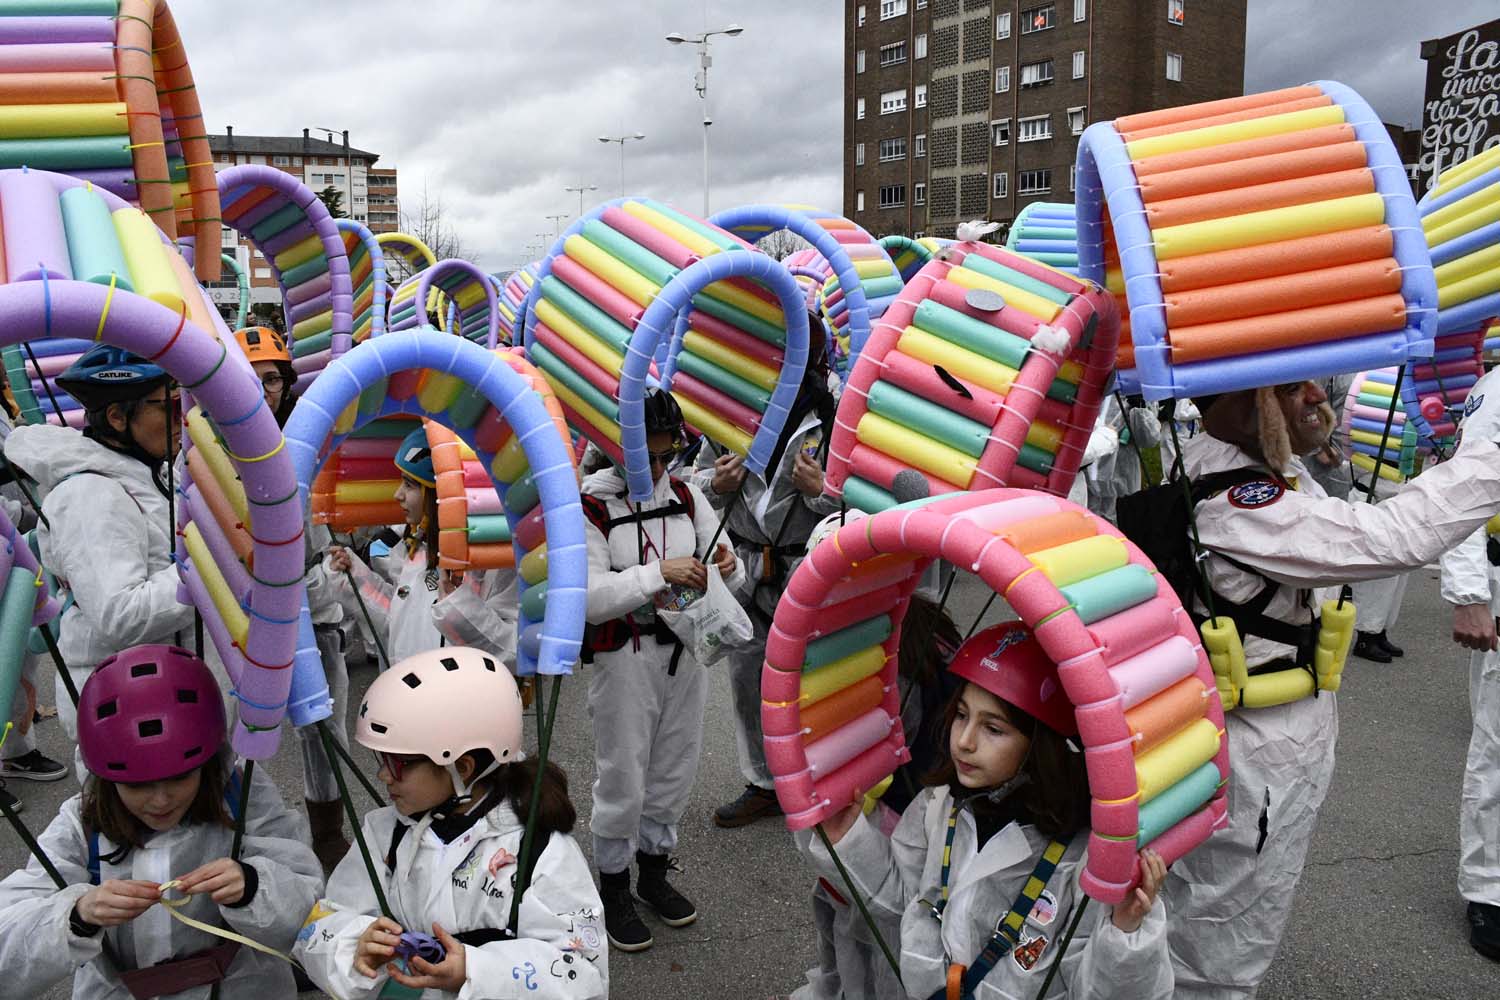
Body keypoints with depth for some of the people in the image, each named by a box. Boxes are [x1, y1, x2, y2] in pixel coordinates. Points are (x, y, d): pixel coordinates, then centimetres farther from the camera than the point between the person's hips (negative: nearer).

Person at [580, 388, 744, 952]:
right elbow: (590, 597, -19)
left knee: (674, 771, 16)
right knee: (622, 778, 5)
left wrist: (728, 567, -16)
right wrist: (660, 573, -28)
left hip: (686, 652, 5)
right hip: (623, 660, -5)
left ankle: (655, 870, 36)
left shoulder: (687, 496, 4)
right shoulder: (590, 508, -10)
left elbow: (729, 582, 7)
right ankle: (614, 889, 25)